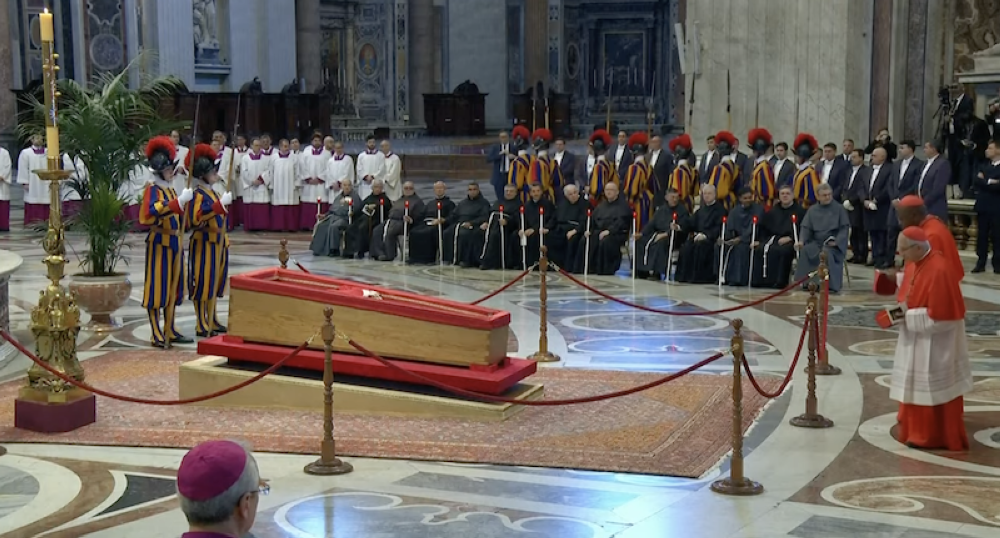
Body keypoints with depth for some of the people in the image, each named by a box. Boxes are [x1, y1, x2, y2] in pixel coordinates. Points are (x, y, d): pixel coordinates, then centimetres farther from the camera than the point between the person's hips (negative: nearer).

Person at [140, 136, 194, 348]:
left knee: (173, 288, 13)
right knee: (157, 289, -3)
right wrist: (179, 201, -34)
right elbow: (152, 211, -31)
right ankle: (157, 335, 0)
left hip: (174, 243, 9)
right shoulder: (153, 189, -11)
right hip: (159, 244, -8)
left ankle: (170, 330, 21)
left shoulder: (171, 189, 14)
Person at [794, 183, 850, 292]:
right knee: (805, 251, -28)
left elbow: (844, 227, 0)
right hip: (816, 242, 3)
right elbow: (806, 228, 9)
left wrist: (837, 241, -16)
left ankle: (832, 285, -28)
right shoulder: (812, 210, 13)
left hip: (833, 243, -3)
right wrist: (802, 240, -11)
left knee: (827, 253, -36)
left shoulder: (839, 208, 5)